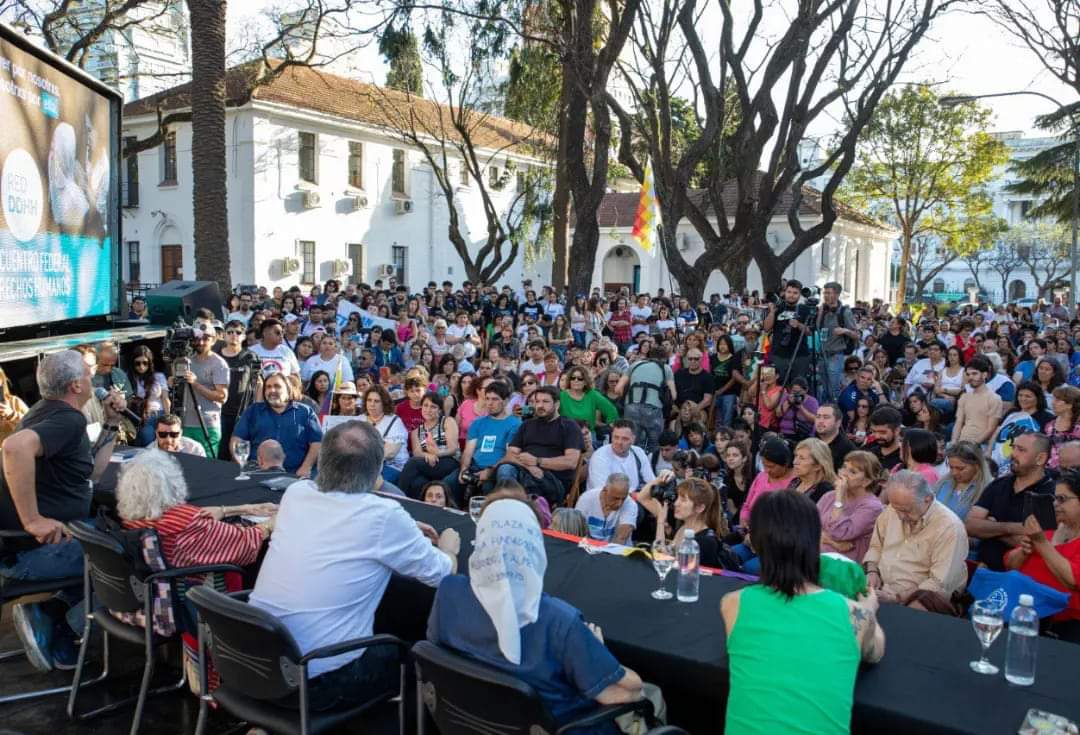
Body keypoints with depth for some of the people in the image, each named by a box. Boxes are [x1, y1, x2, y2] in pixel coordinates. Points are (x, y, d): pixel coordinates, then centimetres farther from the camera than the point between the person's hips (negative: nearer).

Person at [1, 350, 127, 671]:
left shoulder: (49, 411, 16)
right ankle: (49, 617, 0)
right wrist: (33, 520, -32)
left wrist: (112, 423, 14)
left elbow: (92, 472, 22)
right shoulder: (69, 419, -17)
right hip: (32, 549, -10)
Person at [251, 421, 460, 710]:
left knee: (383, 641, 28)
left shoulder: (296, 492, 0)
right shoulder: (384, 515, -17)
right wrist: (448, 549, 20)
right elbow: (441, 574, -1)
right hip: (316, 679, -6)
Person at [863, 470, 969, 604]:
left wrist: (898, 598, -24)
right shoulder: (893, 510, 3)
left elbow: (940, 586, -20)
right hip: (880, 591, 4)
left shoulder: (949, 527, -17)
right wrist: (872, 571, -1)